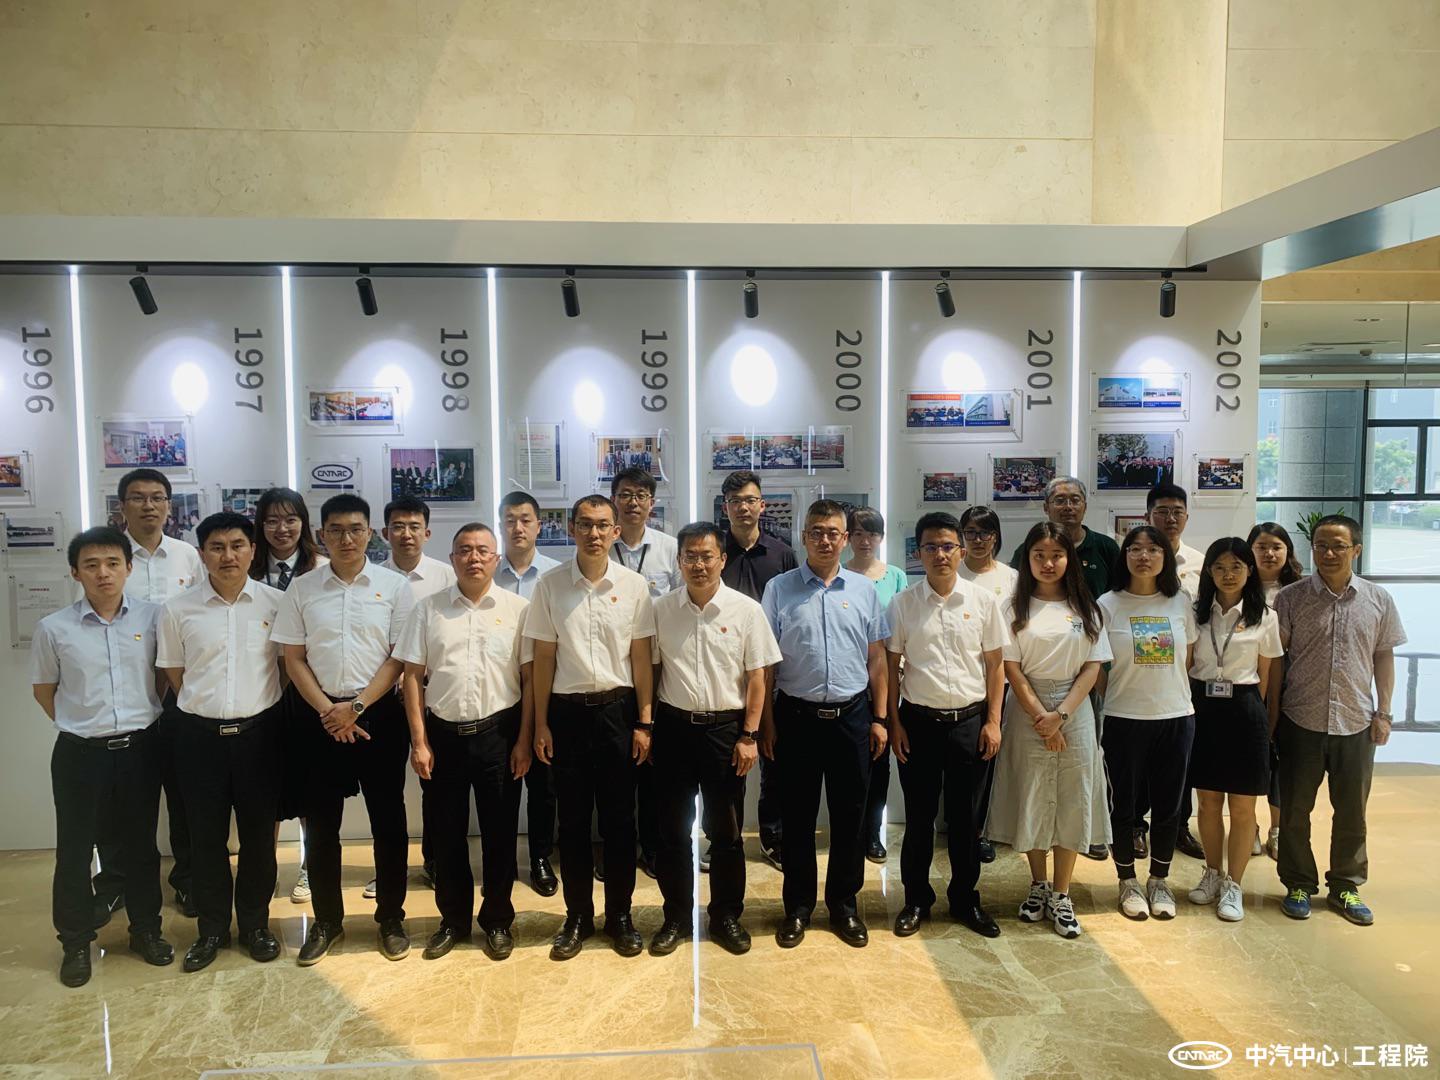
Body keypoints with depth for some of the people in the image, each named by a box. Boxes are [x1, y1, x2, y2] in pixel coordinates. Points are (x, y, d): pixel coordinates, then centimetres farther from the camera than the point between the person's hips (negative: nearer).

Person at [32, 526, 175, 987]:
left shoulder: (152, 617, -5)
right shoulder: (54, 629, -6)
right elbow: (43, 688, 8)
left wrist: (150, 718, 4)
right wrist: (79, 724, 4)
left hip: (140, 747, 1)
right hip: (80, 753, -1)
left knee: (140, 844, 14)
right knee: (74, 849, 9)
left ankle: (145, 929, 30)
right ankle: (76, 941, 27)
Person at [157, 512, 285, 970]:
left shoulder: (275, 603, -3)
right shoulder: (178, 610, -1)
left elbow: (291, 663, 5)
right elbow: (174, 675, 9)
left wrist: (257, 706, 6)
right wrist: (205, 707, 6)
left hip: (258, 731, -1)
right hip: (200, 734, 1)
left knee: (259, 833, 9)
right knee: (206, 835, 10)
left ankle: (255, 923, 26)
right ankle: (212, 927, 27)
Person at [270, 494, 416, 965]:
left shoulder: (394, 586, -1)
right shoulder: (302, 589, 3)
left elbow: (399, 658, -3)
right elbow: (293, 658, 3)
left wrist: (357, 706, -12)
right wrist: (327, 710, -8)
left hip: (380, 714, -1)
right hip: (321, 718, 2)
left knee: (388, 820, 6)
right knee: (321, 823, 9)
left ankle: (391, 917, 21)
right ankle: (327, 920, 25)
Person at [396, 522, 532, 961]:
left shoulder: (517, 608, -1)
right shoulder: (428, 609, 3)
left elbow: (530, 677, -2)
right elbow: (413, 676, 3)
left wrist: (524, 739, -5)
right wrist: (419, 741, -2)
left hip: (498, 733, -1)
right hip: (443, 733, 2)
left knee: (499, 831, 9)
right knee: (445, 831, 12)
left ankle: (497, 920, 27)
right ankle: (453, 919, 30)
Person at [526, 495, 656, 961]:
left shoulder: (634, 585, -2)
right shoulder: (550, 585, -2)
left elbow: (641, 657, 1)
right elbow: (543, 658, 2)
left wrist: (644, 723, -1)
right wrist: (541, 724, 1)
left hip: (617, 709, 0)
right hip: (567, 711, 0)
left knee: (619, 817, 8)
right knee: (572, 819, 9)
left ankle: (619, 914, 24)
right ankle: (577, 916, 25)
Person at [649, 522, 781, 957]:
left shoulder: (746, 610, -3)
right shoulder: (661, 609, 1)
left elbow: (756, 678, -2)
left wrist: (749, 736, -6)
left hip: (726, 727, -1)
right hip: (673, 726, 2)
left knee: (726, 831, 9)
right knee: (672, 830, 10)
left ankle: (726, 915, 26)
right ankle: (676, 916, 26)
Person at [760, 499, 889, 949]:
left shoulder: (864, 589, 5)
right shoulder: (779, 589, -1)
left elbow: (876, 658, 8)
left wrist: (879, 718, 5)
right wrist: (765, 721, -3)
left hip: (851, 717, 2)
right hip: (797, 717, -1)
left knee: (849, 814, 10)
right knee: (797, 815, 9)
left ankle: (844, 904, 27)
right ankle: (797, 906, 24)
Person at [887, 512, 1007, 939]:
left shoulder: (982, 600, 0)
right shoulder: (902, 604, -2)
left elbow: (995, 665, 4)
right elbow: (891, 666, 2)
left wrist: (993, 721, 0)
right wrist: (894, 723, -1)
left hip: (970, 722, 1)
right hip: (919, 722, -1)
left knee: (968, 817, 10)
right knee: (919, 816, 9)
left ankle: (965, 899, 28)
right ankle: (916, 899, 26)